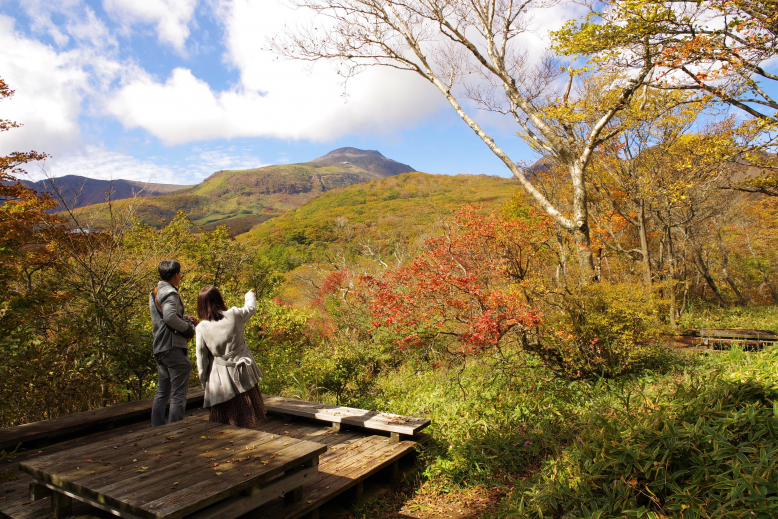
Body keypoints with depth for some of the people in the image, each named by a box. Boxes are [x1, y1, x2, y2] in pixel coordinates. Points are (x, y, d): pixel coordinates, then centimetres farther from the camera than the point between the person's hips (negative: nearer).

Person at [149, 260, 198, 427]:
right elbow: (170, 317, -30)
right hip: (174, 348, -10)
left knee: (162, 393, 17)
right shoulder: (170, 293, -15)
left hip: (160, 349, 10)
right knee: (178, 395, -2)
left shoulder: (154, 292, 16)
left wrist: (185, 318, 11)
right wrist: (187, 327, -16)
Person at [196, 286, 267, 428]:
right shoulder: (234, 315, -12)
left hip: (220, 379, -1)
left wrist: (204, 381, 7)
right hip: (243, 374, 2)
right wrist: (250, 295, 33)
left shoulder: (201, 328, -13)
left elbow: (201, 358, -5)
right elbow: (251, 308, 11)